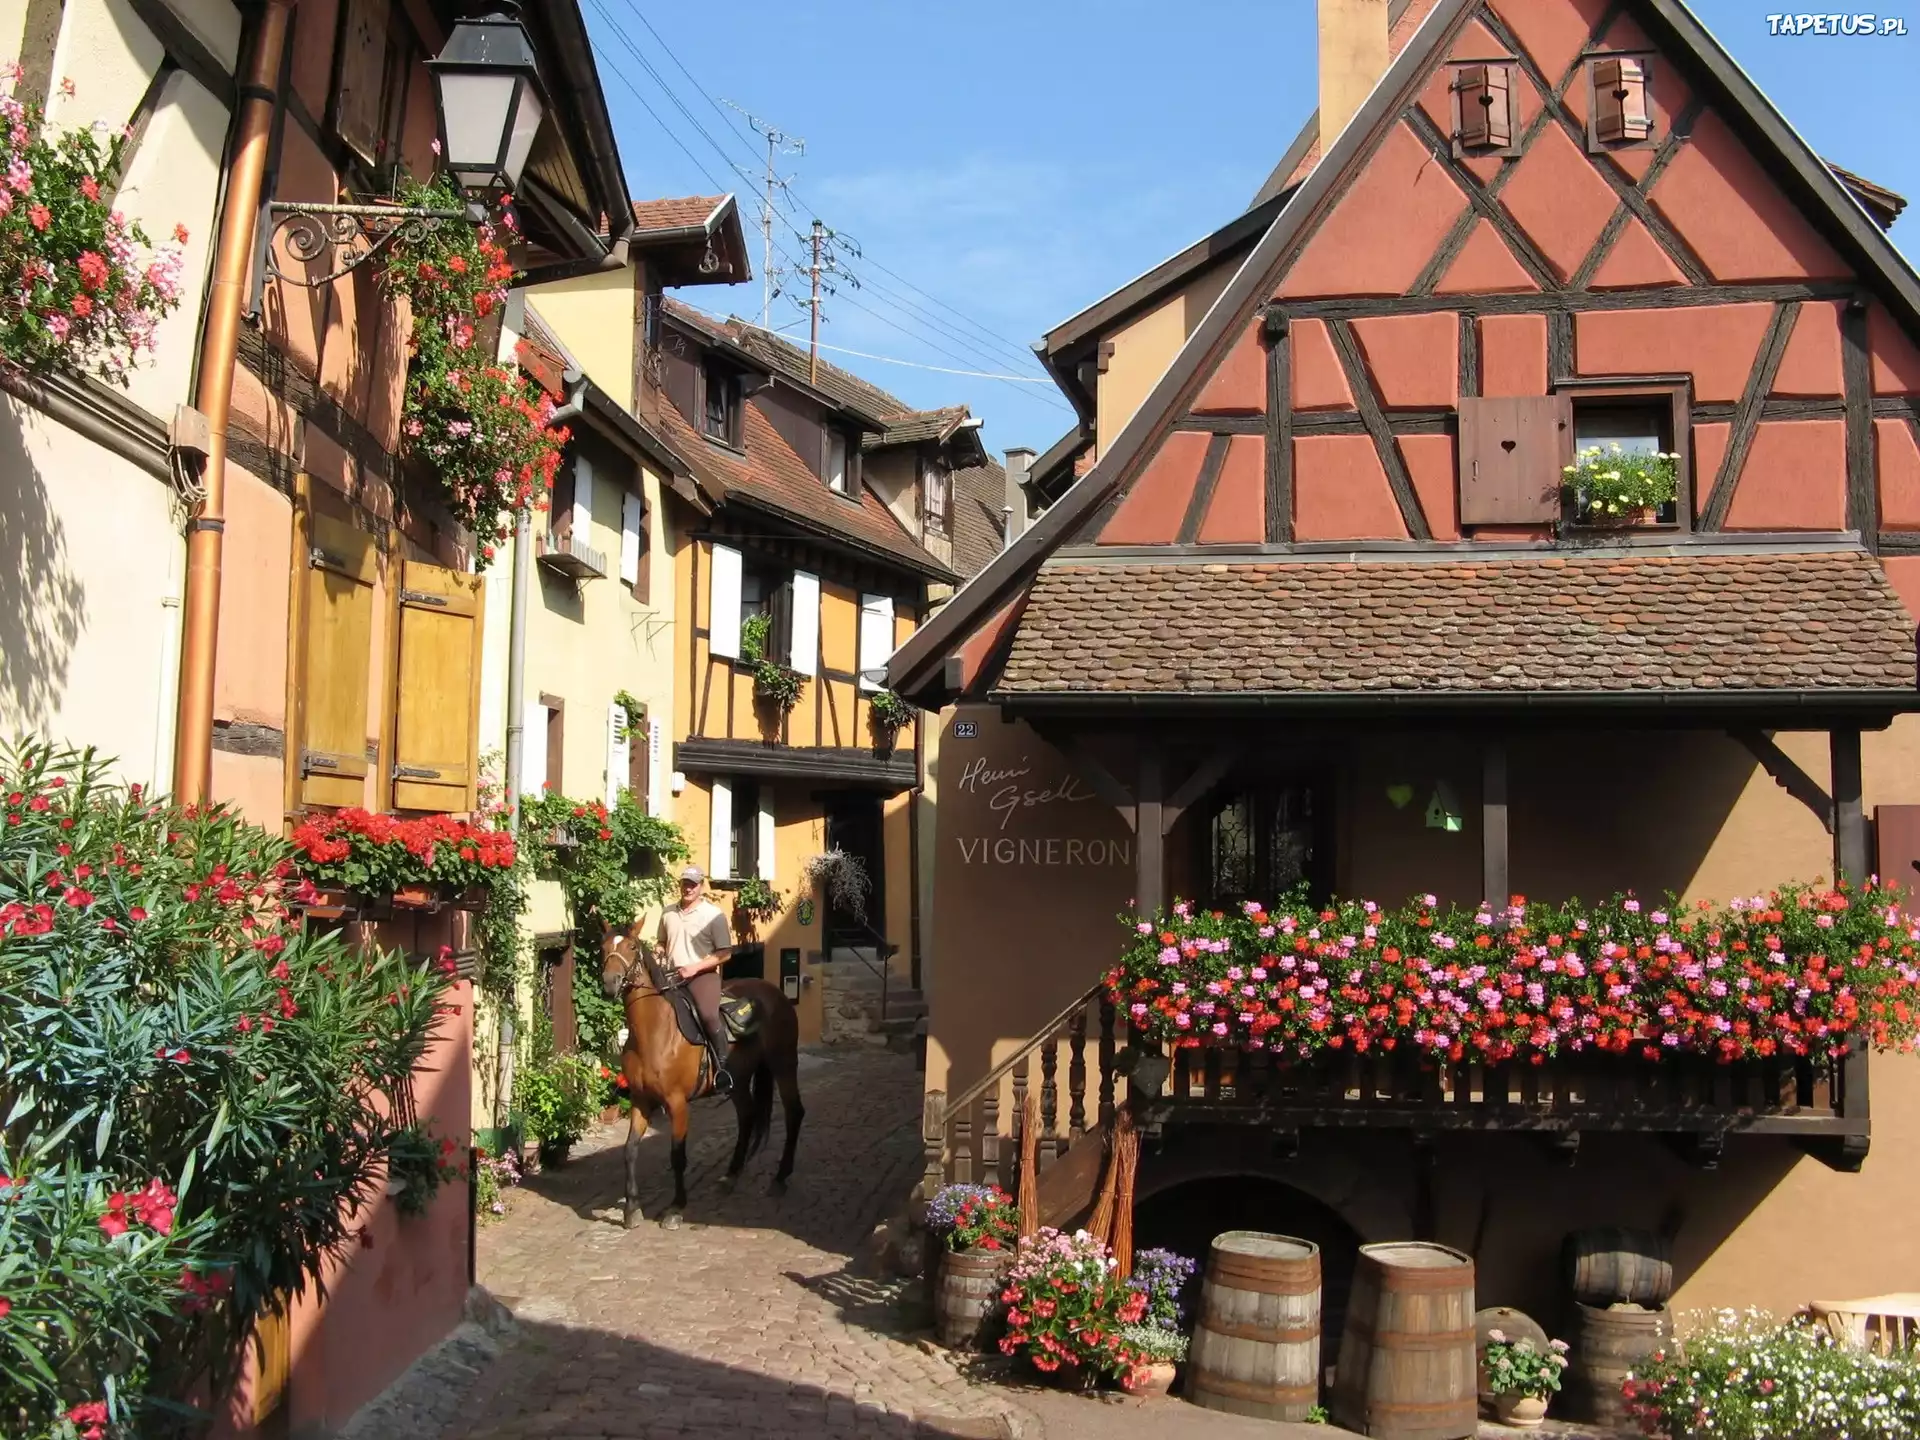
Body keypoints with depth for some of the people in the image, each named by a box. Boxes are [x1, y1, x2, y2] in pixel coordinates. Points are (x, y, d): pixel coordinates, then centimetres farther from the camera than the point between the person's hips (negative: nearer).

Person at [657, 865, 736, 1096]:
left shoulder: (713, 915, -5)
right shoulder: (669, 913, 10)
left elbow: (724, 953, -8)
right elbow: (662, 943, 25)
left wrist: (696, 967, -17)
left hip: (703, 975, -6)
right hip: (673, 975, 6)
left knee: (708, 1015, -29)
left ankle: (722, 1069, -20)